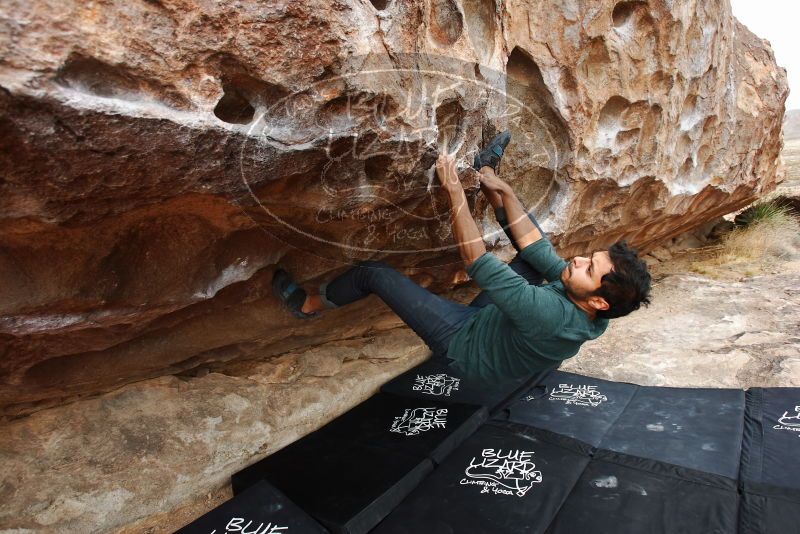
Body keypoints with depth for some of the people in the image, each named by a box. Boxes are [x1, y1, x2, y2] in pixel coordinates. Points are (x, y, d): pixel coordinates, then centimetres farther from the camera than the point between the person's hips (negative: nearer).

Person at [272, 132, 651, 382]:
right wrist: (503, 190, -8)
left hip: (461, 341, -7)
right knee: (540, 242, 4)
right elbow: (536, 249, -8)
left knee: (374, 272, -12)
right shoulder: (590, 317, -16)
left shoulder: (552, 315, -41)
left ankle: (307, 305, 16)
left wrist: (455, 192, -32)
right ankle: (486, 172, 15)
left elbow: (477, 263, -37)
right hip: (489, 319, 7)